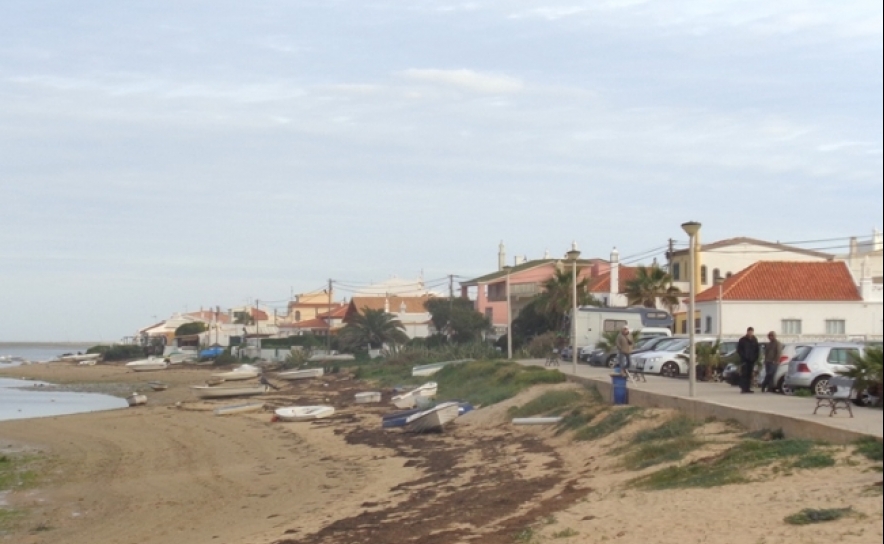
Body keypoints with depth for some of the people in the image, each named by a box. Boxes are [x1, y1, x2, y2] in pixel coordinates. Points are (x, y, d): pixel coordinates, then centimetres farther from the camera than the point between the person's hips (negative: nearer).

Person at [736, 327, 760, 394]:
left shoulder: (755, 340, 11)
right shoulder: (742, 340, 0)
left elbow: (757, 350, 16)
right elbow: (739, 350, 0)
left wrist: (755, 358, 4)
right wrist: (743, 357, -9)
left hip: (752, 360, 4)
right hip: (744, 360, -4)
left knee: (749, 374, 3)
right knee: (744, 374, -9)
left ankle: (748, 388, 7)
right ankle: (743, 388, -11)